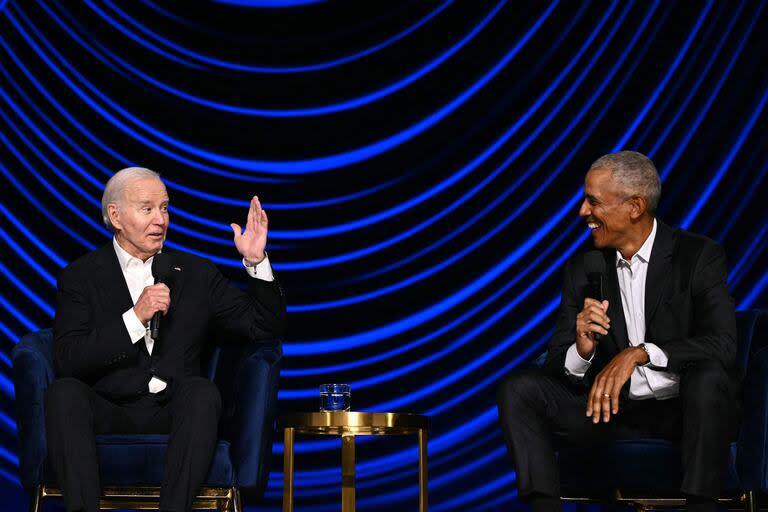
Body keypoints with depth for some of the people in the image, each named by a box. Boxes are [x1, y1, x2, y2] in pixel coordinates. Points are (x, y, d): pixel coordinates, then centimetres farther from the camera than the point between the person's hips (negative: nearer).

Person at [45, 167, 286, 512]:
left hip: (174, 416, 1)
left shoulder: (196, 274, 16)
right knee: (65, 391, -31)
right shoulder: (81, 277, 9)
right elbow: (67, 362, -5)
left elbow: (265, 328, 12)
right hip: (110, 415, -1)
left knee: (202, 390, -31)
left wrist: (256, 262, -2)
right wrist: (135, 318, -13)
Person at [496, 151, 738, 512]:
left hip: (682, 410, -3)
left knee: (708, 376, -35)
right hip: (613, 408, 4)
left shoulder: (699, 256, -7)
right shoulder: (583, 269, 5)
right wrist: (582, 351, -22)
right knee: (517, 388, -14)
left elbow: (723, 346, -21)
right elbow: (556, 367, 3)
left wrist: (639, 353, -32)